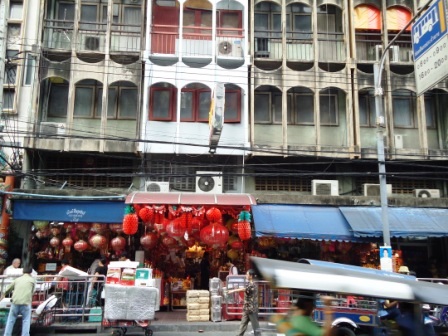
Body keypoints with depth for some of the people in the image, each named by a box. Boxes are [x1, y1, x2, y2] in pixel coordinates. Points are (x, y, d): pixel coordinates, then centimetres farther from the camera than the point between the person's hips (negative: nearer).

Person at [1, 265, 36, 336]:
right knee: (26, 320, 8)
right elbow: (32, 292, 14)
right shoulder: (32, 280, 11)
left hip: (15, 302, 3)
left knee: (11, 320, 16)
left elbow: (7, 289, 29)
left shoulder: (17, 279, 19)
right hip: (26, 303, -2)